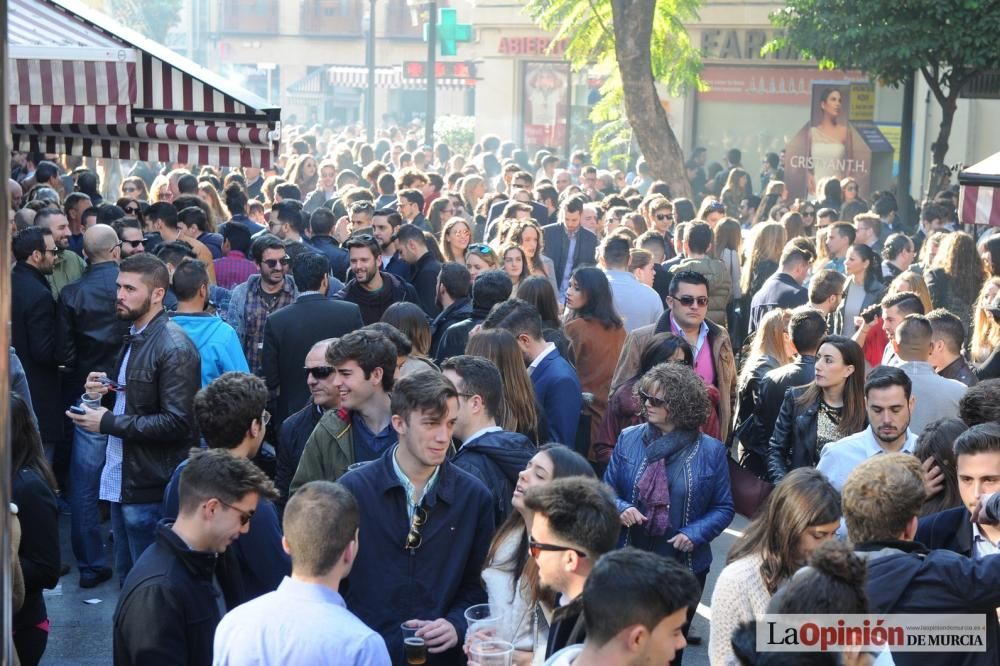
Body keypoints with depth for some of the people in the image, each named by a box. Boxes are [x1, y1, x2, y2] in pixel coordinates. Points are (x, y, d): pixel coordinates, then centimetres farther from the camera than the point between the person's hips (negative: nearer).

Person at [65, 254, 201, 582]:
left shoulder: (174, 347, -17)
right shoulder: (134, 337, 12)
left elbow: (177, 422, -23)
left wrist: (108, 423, -19)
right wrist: (108, 391, 1)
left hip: (150, 489, -9)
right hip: (122, 479, 9)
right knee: (126, 577, 18)